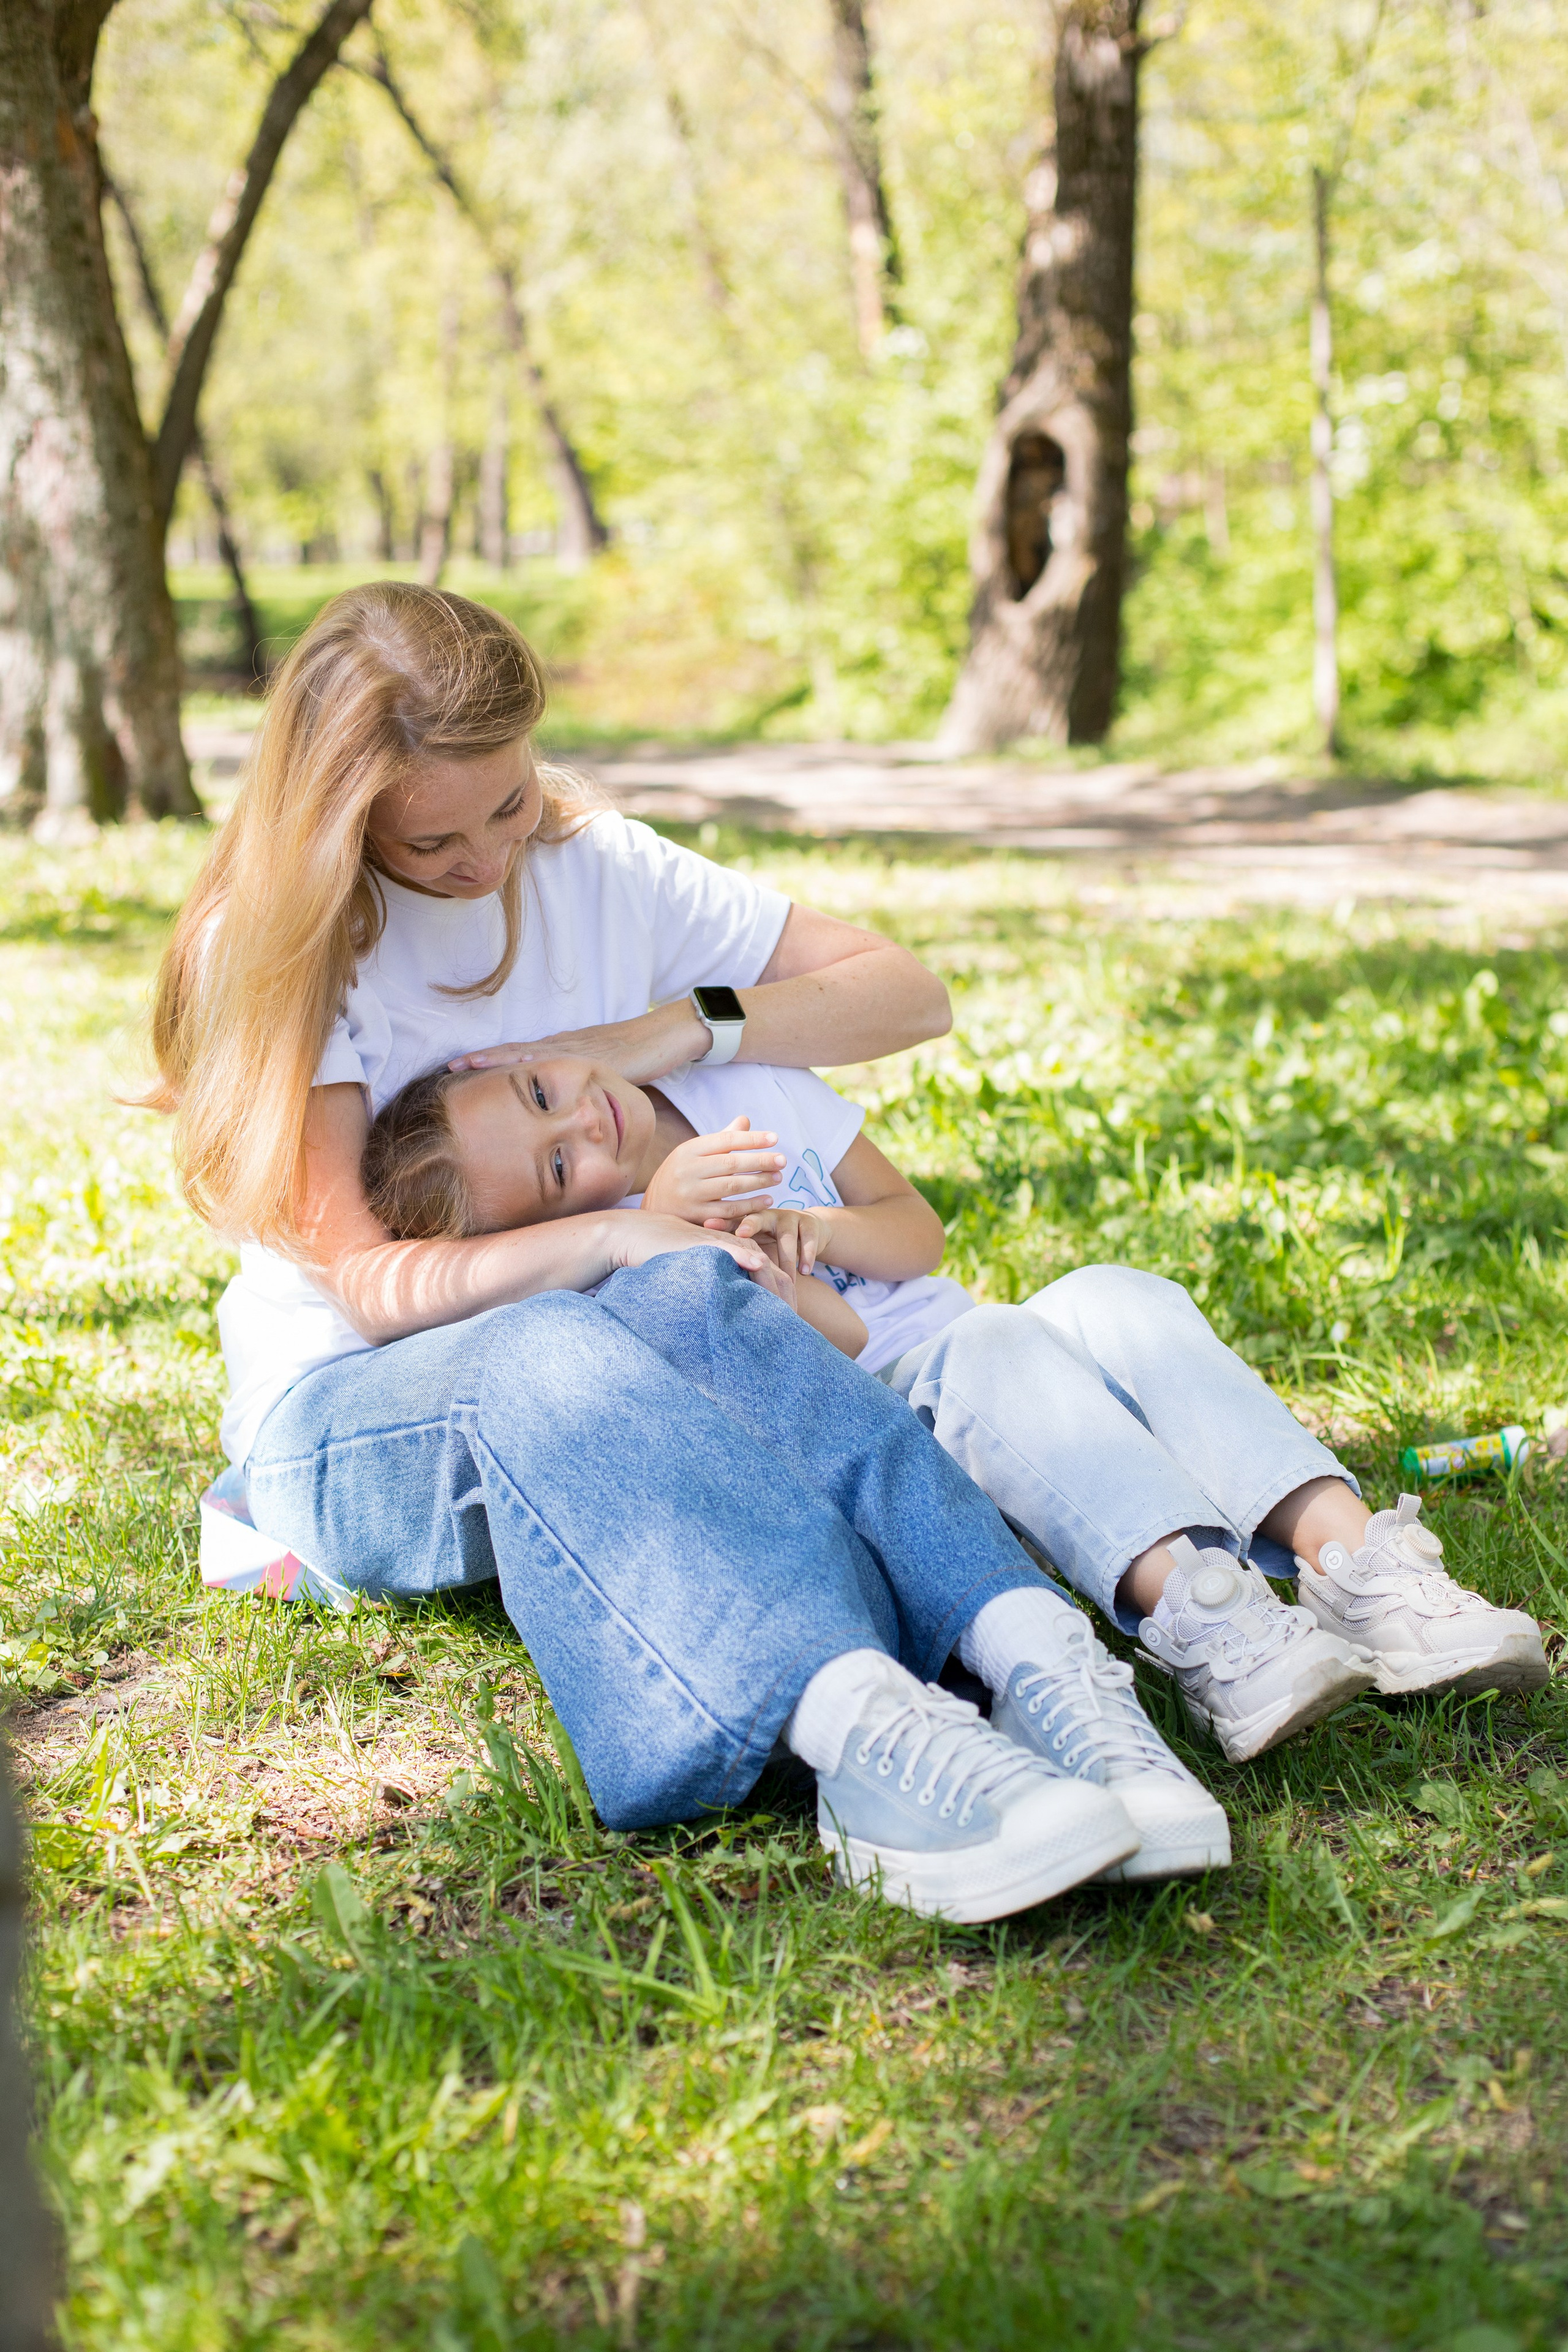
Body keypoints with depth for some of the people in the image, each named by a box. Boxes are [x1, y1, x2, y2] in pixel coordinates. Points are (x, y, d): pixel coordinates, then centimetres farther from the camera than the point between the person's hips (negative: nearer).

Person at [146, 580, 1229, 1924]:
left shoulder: (601, 870, 6)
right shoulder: (270, 949, -5)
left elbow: (910, 994, 8)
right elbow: (371, 1285, -15)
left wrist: (677, 1031, -8)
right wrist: (613, 1237, -30)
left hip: (596, 1400, 3)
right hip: (352, 1423, -2)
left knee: (686, 1295, -36)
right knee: (543, 1349, -40)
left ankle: (1045, 1665, -56)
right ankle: (869, 1734, -63)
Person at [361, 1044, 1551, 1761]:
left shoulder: (753, 1093, 8)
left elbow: (918, 1229, 11)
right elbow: (835, 1342, -16)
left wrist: (819, 1228, -9)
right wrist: (678, 1216, -27)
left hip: (987, 1385, 6)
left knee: (1118, 1300, -23)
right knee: (993, 1346, -34)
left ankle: (1353, 1555, -40)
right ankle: (1191, 1609, -57)